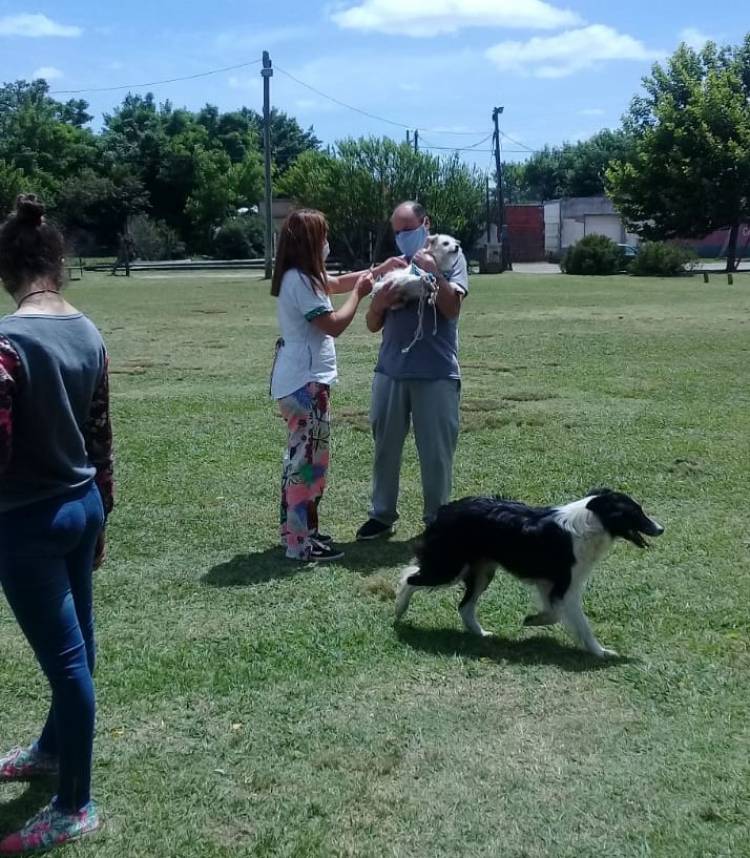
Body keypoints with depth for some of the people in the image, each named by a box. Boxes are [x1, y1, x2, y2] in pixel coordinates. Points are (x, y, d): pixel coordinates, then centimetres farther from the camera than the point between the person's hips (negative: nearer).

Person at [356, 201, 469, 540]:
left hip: (436, 374, -4)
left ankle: (437, 520, 17)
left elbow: (452, 308, -11)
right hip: (390, 372, 4)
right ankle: (382, 515, 22)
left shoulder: (450, 257, 2)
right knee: (386, 447, 10)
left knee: (436, 452, 4)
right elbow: (373, 325, 11)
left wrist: (431, 270, -16)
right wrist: (379, 303, -9)